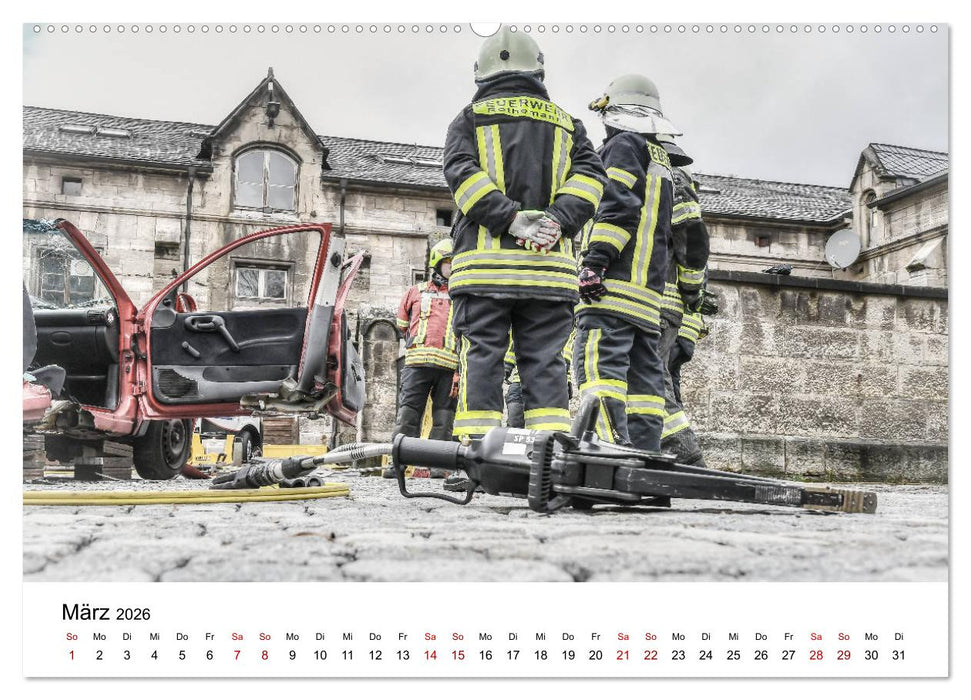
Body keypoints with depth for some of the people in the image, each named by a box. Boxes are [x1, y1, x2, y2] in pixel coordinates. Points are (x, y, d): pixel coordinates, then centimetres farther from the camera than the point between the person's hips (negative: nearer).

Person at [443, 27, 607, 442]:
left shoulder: (471, 118, 14)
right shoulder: (566, 123, 21)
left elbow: (462, 172, -4)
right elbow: (590, 174, 4)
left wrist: (510, 218, -13)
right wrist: (558, 221, -8)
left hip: (485, 262, -2)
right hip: (550, 267, 2)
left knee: (482, 360, -2)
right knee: (545, 364, 2)